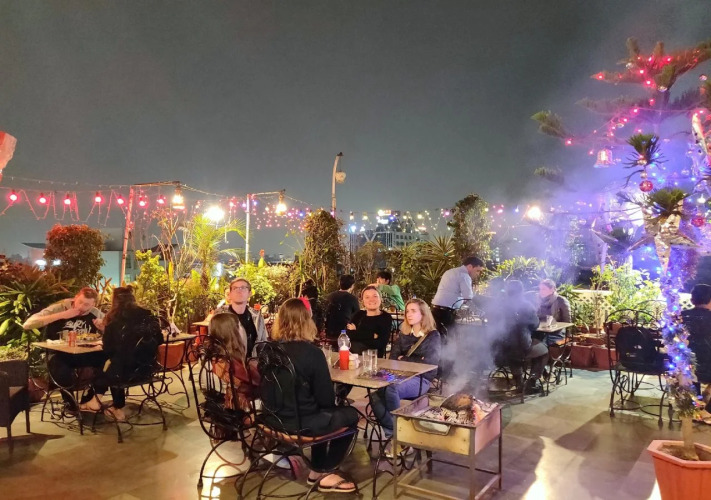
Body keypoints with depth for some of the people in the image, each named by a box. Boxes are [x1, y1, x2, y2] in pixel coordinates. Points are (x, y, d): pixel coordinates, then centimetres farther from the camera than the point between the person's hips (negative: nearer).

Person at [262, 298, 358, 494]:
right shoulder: (312, 352, -20)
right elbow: (326, 398, -13)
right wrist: (331, 402, 10)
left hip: (275, 418, 7)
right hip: (300, 422, -7)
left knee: (324, 412, 30)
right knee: (350, 415, 16)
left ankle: (317, 470, 35)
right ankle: (326, 475, 23)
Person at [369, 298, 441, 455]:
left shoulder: (433, 336, 2)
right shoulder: (404, 334, 17)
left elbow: (429, 363, -10)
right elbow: (393, 357, 10)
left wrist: (404, 359, -2)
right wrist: (414, 362, -7)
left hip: (420, 380, -5)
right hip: (402, 376, 5)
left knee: (391, 389, -35)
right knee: (375, 396, -26)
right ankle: (393, 433, -18)